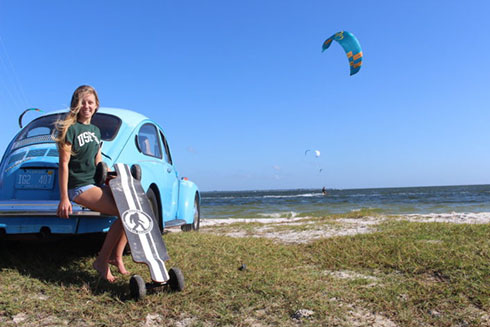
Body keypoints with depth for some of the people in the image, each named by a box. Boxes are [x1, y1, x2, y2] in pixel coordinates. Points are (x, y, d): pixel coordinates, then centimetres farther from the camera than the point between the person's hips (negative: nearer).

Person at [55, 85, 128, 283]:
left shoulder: (95, 131, 18)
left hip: (96, 184, 8)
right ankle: (102, 261, -11)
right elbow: (63, 164, -11)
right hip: (79, 186, -8)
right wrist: (64, 198, -16)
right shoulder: (70, 129, -6)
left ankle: (116, 256, -2)